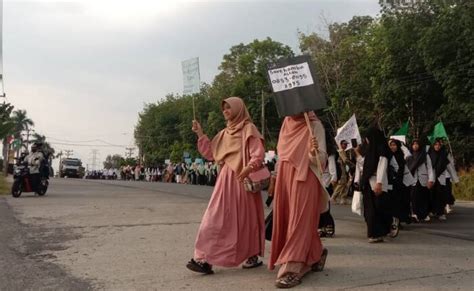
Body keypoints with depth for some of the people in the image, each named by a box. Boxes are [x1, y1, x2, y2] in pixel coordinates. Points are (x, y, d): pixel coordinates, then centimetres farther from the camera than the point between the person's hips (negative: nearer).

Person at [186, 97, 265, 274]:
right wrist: (200, 134, 11)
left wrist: (248, 169, -28)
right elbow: (210, 153, 17)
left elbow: (258, 154, -11)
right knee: (216, 218, 0)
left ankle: (253, 256, 11)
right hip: (226, 179, 6)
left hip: (243, 179, -6)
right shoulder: (225, 133, 18)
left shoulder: (248, 129, -2)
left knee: (245, 218, -1)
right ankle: (205, 259, 1)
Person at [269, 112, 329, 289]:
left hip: (304, 178, -7)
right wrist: (277, 175, 20)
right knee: (285, 220, 10)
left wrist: (314, 152, -34)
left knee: (299, 221, -8)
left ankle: (292, 269, -7)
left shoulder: (314, 125, -8)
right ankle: (316, 255, 26)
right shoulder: (287, 123, 11)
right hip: (285, 178, 7)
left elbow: (321, 159, -13)